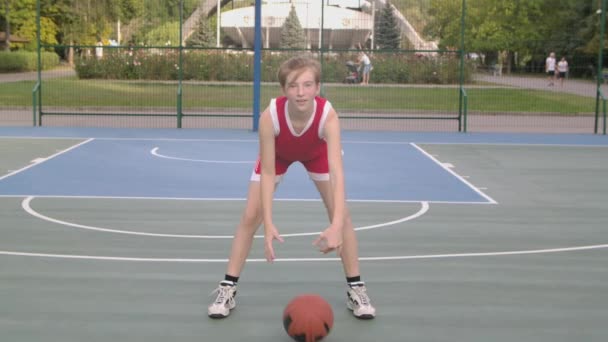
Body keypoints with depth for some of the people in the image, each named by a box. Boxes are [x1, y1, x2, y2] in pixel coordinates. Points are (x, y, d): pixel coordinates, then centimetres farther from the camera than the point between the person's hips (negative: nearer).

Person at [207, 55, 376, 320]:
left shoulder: (328, 116, -42)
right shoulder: (270, 116, -41)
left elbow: (336, 172, -51)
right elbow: (267, 174, -36)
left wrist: (336, 225, -63)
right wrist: (269, 224, -46)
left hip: (316, 154, 0)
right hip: (277, 154, 0)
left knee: (342, 216, -7)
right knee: (250, 217, -5)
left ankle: (355, 288, 8)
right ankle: (227, 288, 7)